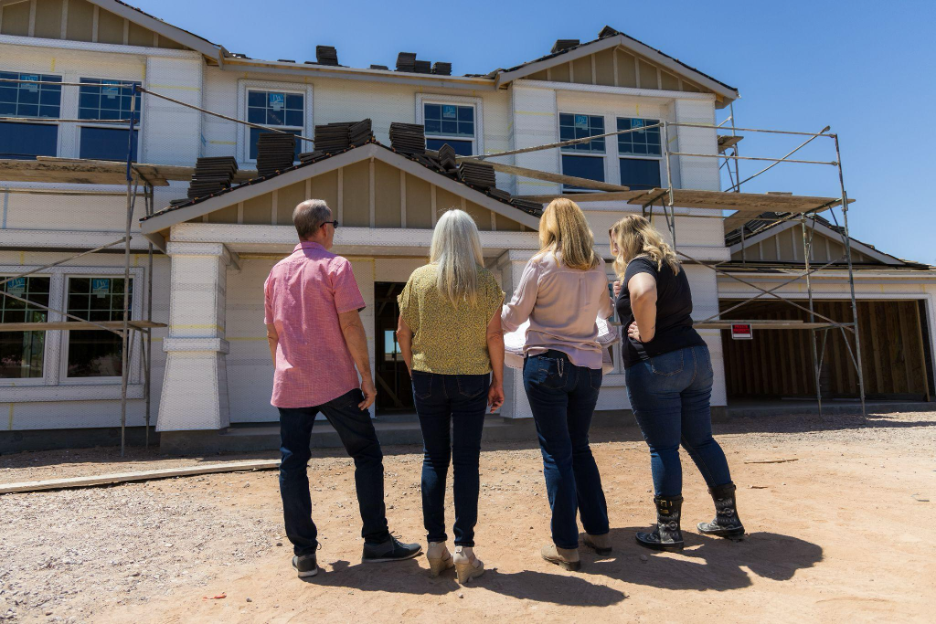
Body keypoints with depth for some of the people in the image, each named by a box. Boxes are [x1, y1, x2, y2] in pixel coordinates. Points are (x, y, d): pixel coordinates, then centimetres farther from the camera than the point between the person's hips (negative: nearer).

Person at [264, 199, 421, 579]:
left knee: (292, 465, 7)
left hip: (290, 385, 5)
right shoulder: (335, 266, -4)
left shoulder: (276, 273, 13)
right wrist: (366, 375, -9)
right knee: (367, 456, 6)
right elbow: (350, 324, -12)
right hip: (335, 382, -5)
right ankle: (376, 542, 9)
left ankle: (304, 553, 10)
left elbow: (272, 334, 16)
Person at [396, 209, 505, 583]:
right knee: (466, 461, 4)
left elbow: (402, 333, 3)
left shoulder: (420, 278, 0)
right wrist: (498, 381, 2)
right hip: (471, 380, -1)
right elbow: (494, 336, -7)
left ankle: (435, 547, 15)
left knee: (434, 458, 11)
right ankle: (464, 551, 8)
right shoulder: (484, 281, -4)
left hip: (428, 377, 2)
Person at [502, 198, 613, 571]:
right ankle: (599, 531, 23)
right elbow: (608, 311, 24)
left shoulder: (541, 264, -8)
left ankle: (566, 546, 7)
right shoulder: (596, 268, 6)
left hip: (547, 364, -5)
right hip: (588, 366, 5)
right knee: (579, 447, 18)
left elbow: (513, 317, -3)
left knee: (556, 453, 2)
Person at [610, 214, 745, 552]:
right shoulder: (671, 264, 19)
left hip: (655, 364, -8)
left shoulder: (639, 264, -8)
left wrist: (645, 333, -19)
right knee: (700, 440, 15)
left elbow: (644, 293, -33)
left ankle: (668, 530, 8)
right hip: (695, 355, 9)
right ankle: (728, 518, 23)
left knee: (662, 447, -1)